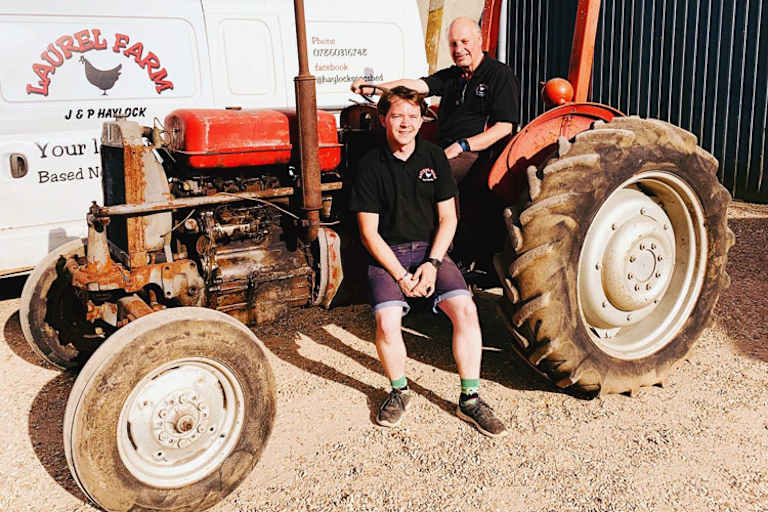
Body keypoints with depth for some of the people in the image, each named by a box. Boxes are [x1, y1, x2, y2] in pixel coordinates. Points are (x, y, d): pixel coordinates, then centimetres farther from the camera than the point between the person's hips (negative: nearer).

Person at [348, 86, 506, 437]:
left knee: (465, 308, -21)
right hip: (386, 254, -2)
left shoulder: (434, 157, 6)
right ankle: (399, 391, 3)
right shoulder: (370, 165, -3)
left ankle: (469, 398, -5)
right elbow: (369, 232, -5)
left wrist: (432, 263, -9)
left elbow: (448, 218, 6)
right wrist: (400, 274, -15)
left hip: (430, 250, 2)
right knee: (387, 320, -26)